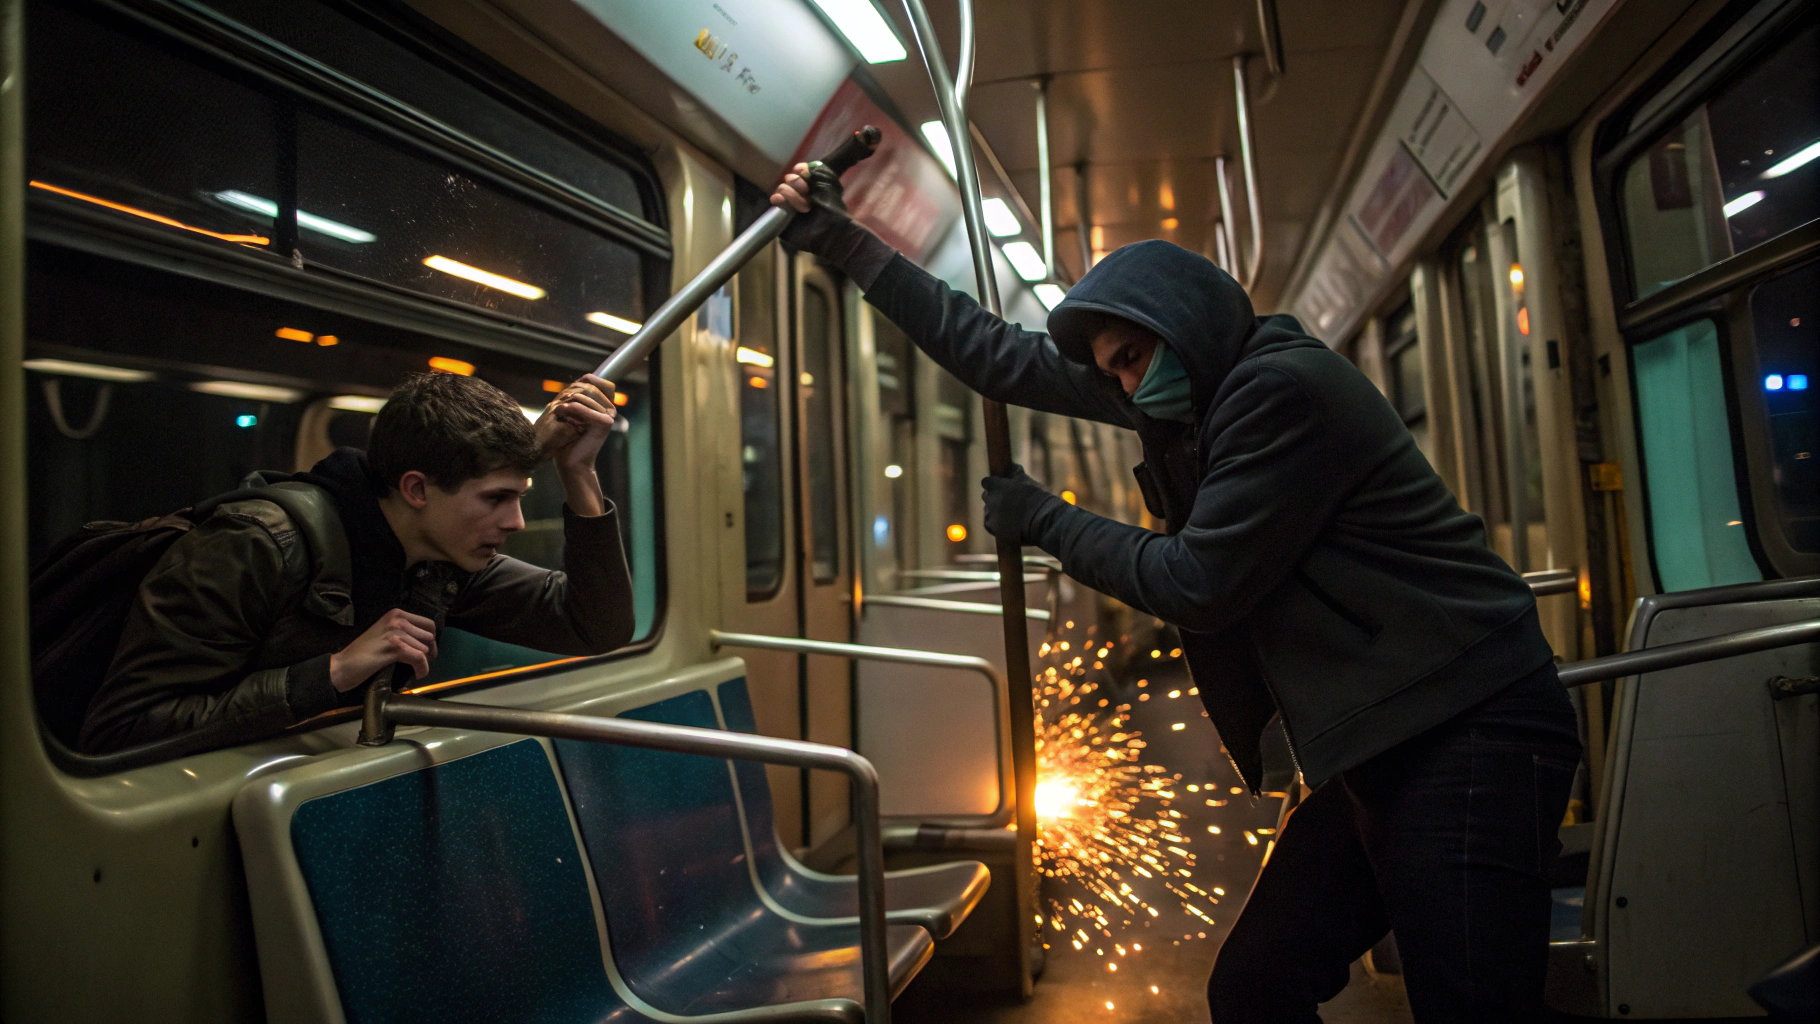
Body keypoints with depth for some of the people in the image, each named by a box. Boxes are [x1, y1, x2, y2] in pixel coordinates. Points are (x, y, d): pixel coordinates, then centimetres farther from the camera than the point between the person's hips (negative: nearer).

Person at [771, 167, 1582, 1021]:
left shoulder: (1284, 385, -16)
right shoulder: (1195, 386, 9)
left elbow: (1199, 584, -15)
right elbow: (1002, 358, 11)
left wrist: (1045, 521, -2)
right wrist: (843, 241, 13)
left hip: (1463, 735, -8)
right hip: (1375, 750, 8)